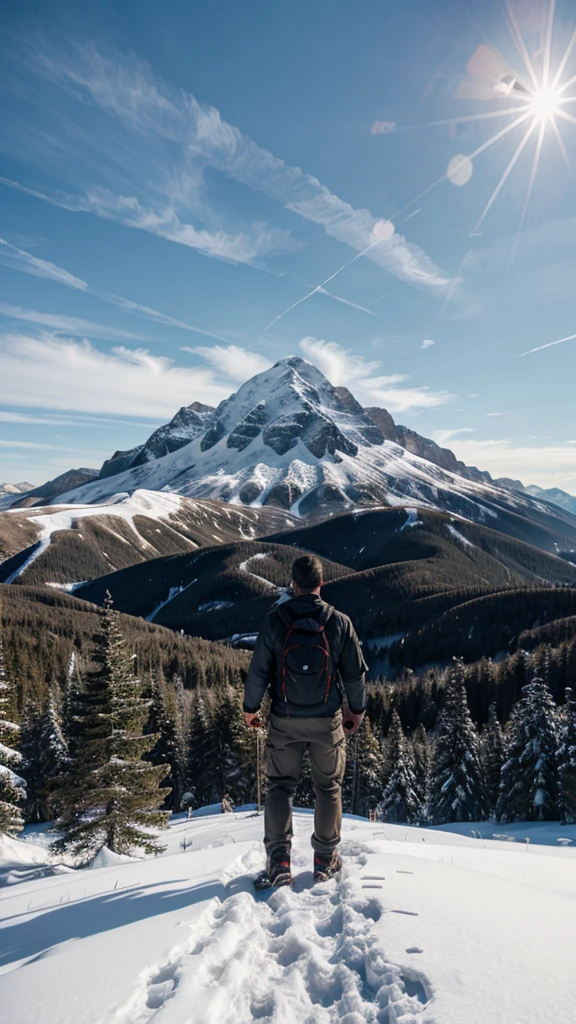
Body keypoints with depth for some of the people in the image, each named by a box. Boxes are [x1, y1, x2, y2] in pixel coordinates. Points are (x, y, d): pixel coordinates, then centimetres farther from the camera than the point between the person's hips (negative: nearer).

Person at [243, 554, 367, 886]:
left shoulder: (275, 620, -9)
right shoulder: (340, 622, -8)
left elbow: (259, 670, -5)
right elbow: (356, 672, -2)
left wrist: (251, 707, 10)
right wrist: (357, 709, 14)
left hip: (285, 720, 0)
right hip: (328, 720, 1)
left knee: (281, 785, 14)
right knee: (329, 787, 16)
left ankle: (279, 860, 10)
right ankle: (326, 859, 25)